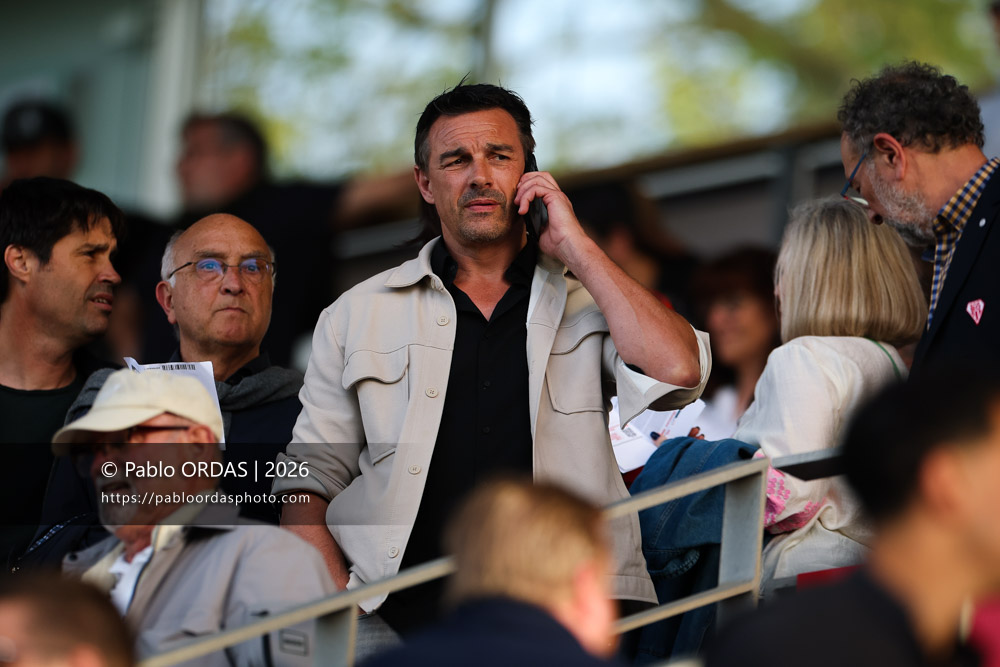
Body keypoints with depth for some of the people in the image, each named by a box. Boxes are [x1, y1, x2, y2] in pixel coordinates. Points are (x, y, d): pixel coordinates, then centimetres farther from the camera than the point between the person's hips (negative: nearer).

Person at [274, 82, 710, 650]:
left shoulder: (587, 301, 15)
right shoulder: (358, 316, 17)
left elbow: (677, 372, -6)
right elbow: (310, 476, 15)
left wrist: (577, 249, 1)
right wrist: (339, 600, -3)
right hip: (400, 617, 1)